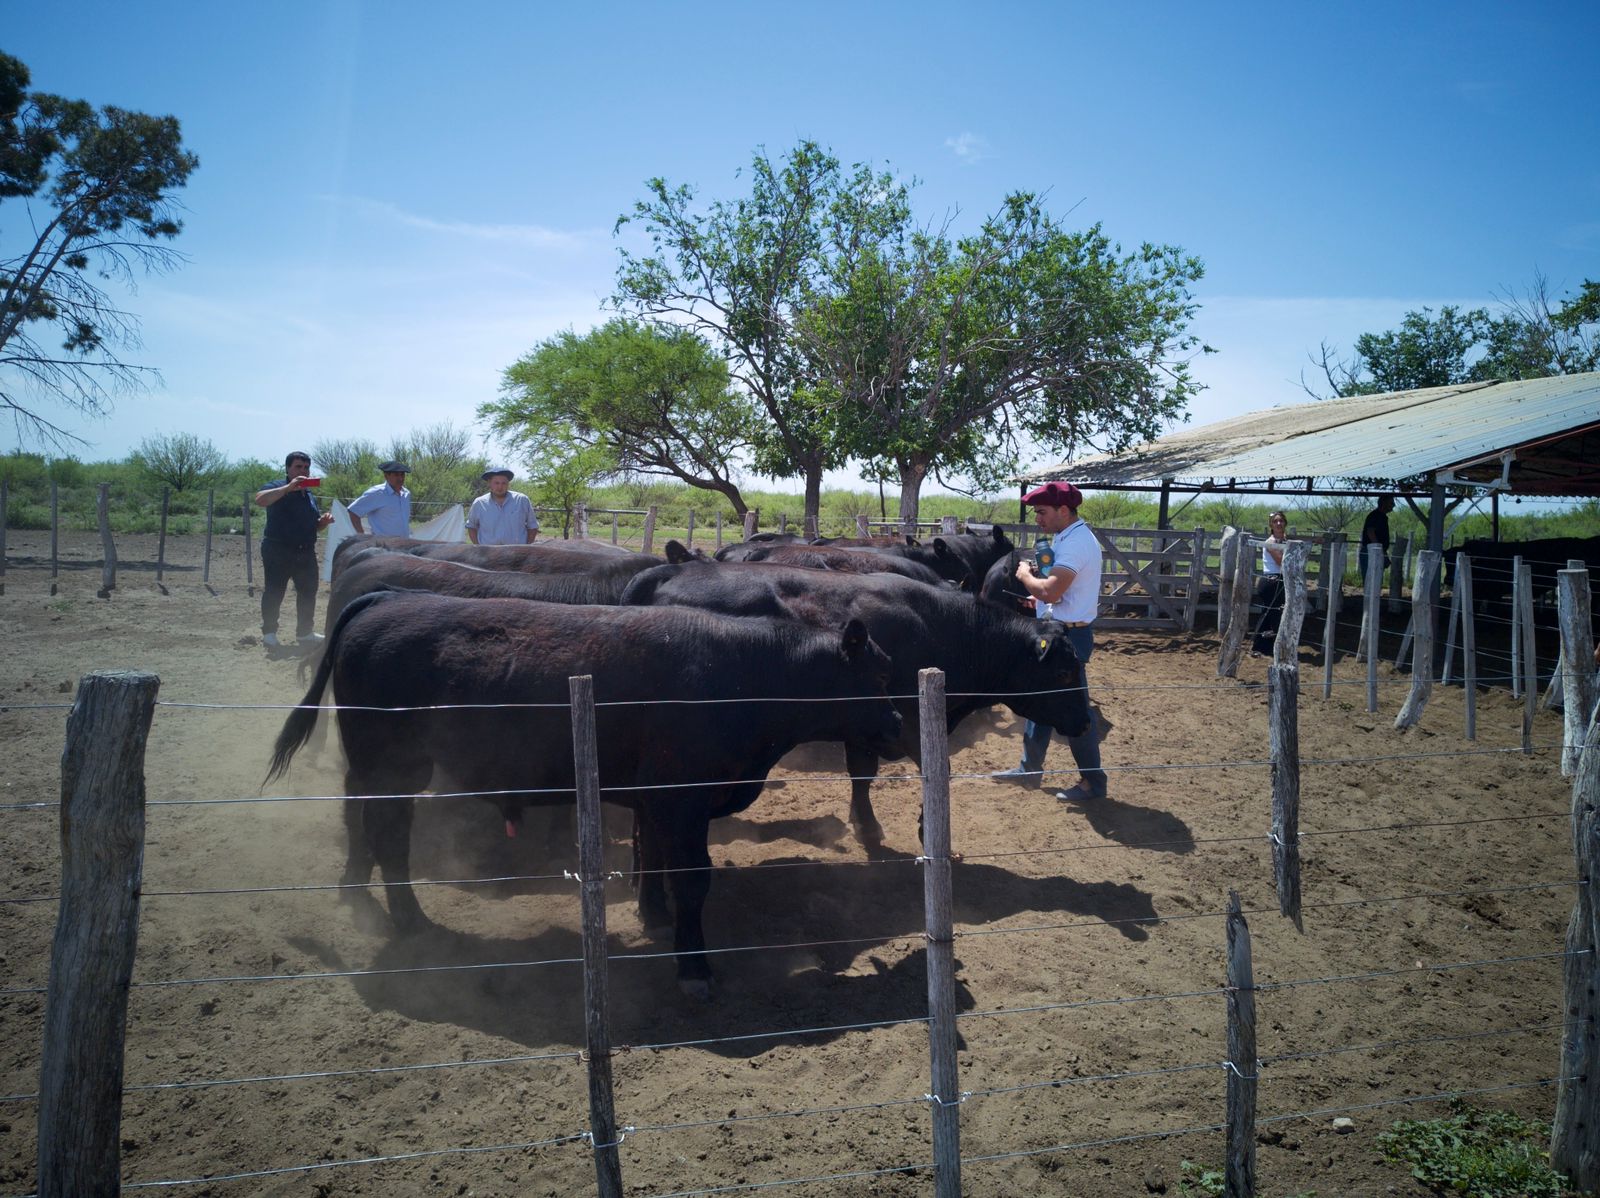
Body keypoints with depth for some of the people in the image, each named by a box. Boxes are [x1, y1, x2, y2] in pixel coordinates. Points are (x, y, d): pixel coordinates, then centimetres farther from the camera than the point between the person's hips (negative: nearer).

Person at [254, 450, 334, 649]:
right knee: (274, 593, -3)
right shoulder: (277, 488, -5)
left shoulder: (309, 495, 18)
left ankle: (305, 632, 19)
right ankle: (269, 632, 6)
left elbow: (315, 524, 27)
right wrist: (289, 487, -30)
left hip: (306, 552, 7)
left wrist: (324, 521, 3)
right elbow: (260, 500, -27)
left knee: (308, 592, 8)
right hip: (278, 551, -7)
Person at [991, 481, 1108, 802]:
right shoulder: (1065, 537, 10)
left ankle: (1093, 781, 9)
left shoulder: (1076, 543, -22)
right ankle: (1029, 769, 29)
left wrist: (1025, 575, -14)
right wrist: (1039, 599, 6)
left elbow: (1051, 591, -31)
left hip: (1068, 636, -11)